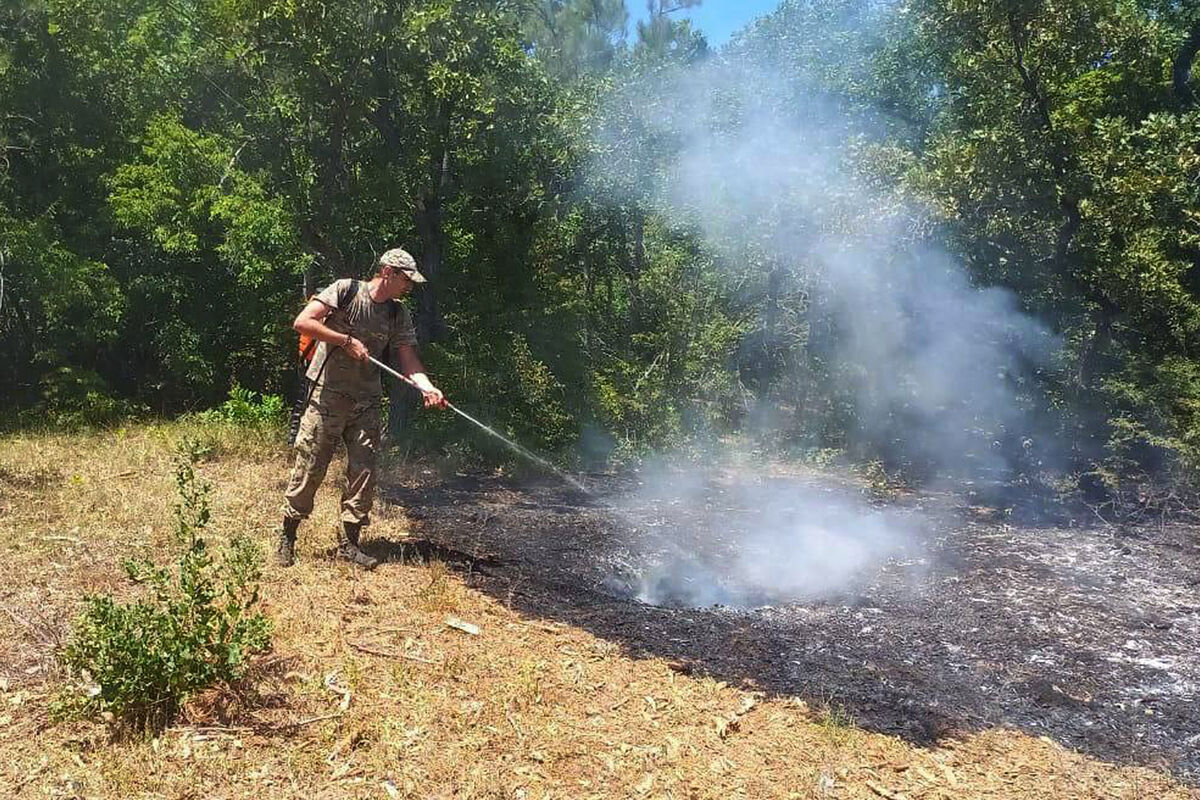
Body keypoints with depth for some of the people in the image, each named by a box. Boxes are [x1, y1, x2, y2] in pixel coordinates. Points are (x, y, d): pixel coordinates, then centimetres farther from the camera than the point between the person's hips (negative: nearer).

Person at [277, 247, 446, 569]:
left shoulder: (399, 315, 7)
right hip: (327, 396, -5)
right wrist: (347, 341, -17)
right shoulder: (346, 290, -7)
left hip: (366, 403, 5)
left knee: (363, 472, 3)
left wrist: (427, 387, -19)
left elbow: (409, 360, -1)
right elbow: (302, 322, -15)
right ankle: (287, 538, 16)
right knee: (309, 468, 0)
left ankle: (348, 542, 14)